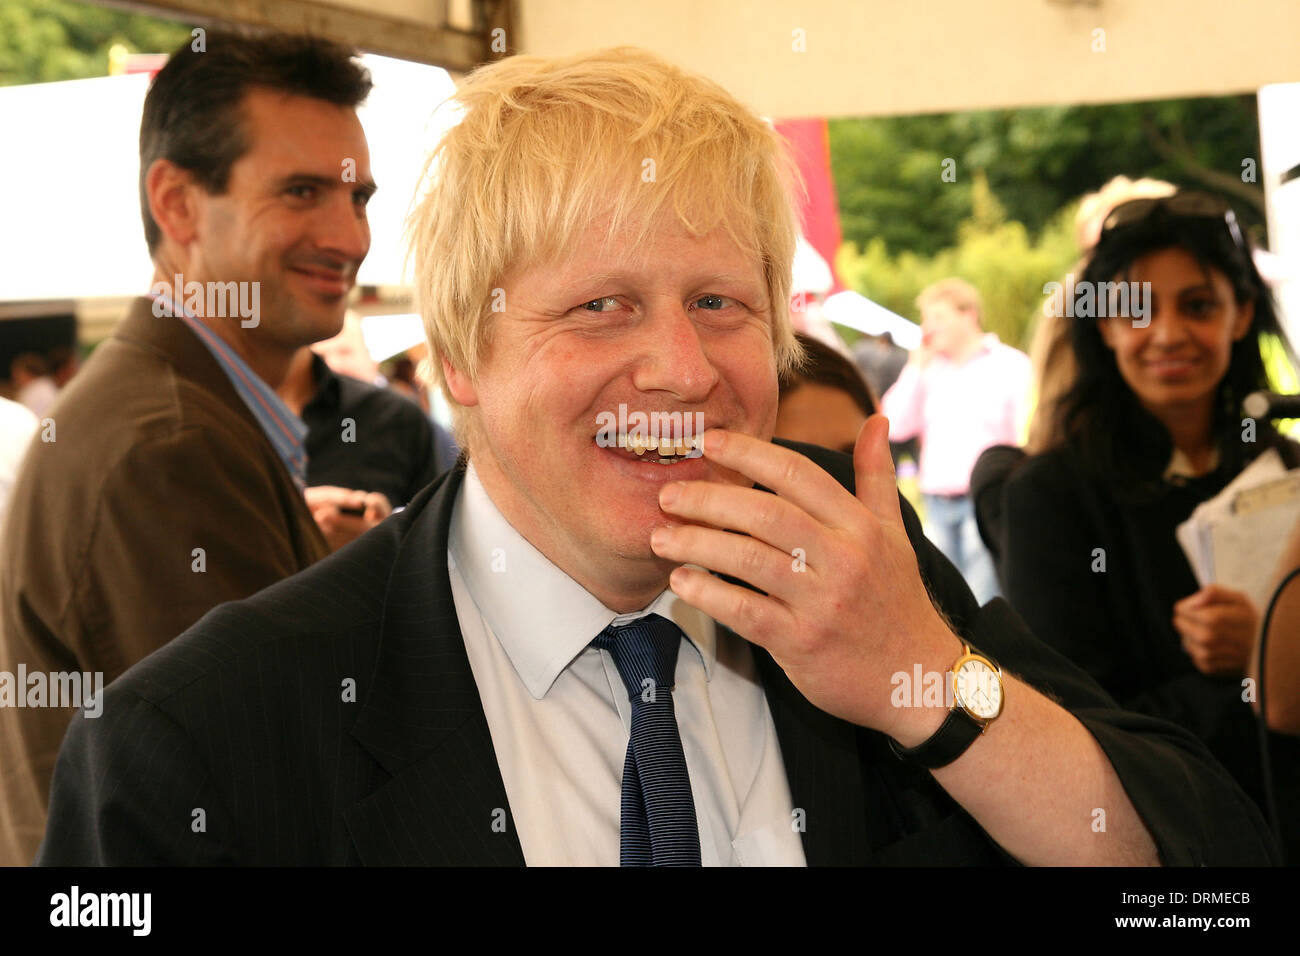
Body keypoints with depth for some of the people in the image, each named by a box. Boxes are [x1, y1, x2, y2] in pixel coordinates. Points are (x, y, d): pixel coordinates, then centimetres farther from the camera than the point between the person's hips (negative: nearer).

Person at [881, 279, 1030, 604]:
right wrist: (917, 366, 6)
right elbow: (895, 427, 7)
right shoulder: (929, 369, 16)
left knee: (983, 608, -11)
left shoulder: (1011, 366, 3)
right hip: (936, 503, 5)